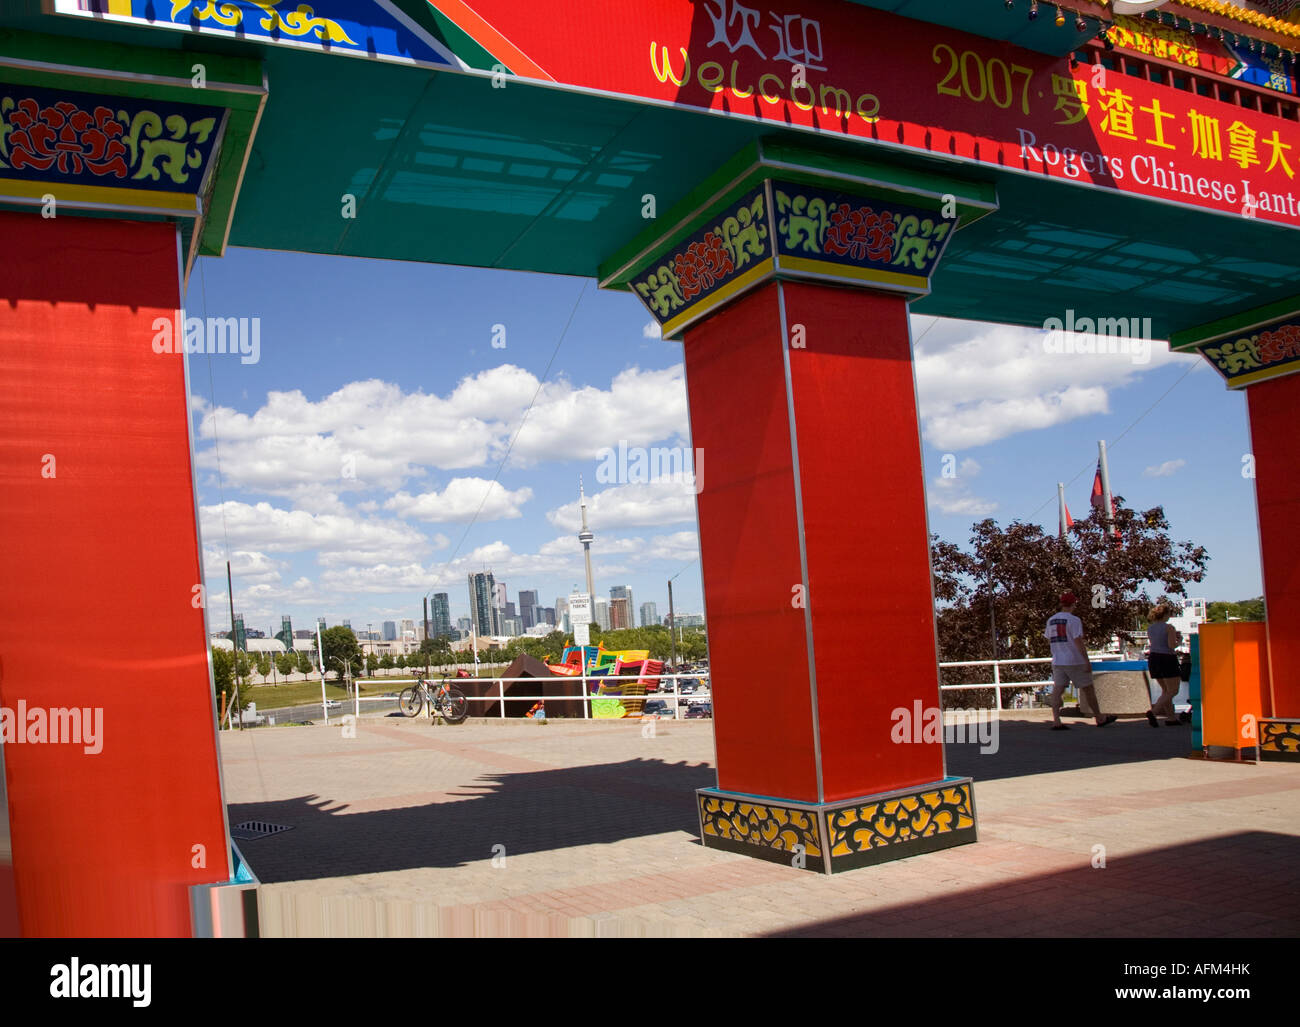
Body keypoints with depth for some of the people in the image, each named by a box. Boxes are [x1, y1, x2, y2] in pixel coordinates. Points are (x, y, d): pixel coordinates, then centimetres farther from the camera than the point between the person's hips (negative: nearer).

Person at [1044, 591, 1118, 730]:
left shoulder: (1051, 620, 7)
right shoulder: (1074, 620, -12)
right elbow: (1078, 641, -17)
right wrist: (1087, 661, -16)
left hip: (1057, 661, 5)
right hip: (1075, 661, -5)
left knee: (1058, 689, 0)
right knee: (1088, 689, 8)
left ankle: (1056, 721, -10)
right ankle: (1100, 719, 20)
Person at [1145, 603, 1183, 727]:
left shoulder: (1149, 628, 8)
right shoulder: (1169, 627, -12)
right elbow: (1172, 646, -17)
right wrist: (1179, 640, 3)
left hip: (1153, 659, 7)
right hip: (1167, 659, -7)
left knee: (1166, 690, 17)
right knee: (1173, 691, 0)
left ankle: (1171, 718, 16)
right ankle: (1153, 711, -18)